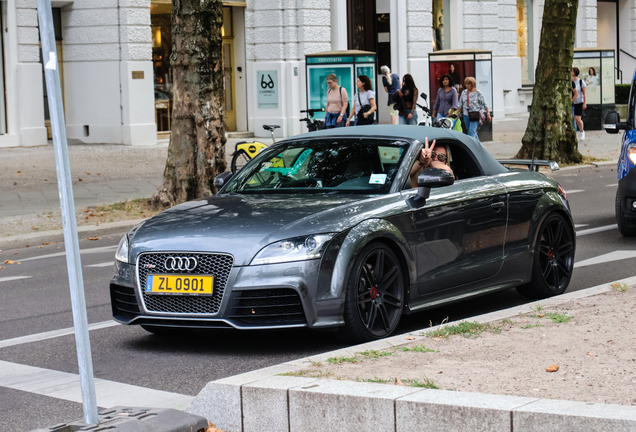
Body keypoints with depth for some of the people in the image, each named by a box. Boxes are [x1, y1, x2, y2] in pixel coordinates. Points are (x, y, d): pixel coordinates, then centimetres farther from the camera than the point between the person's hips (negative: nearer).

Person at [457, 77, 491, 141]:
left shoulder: (478, 93, -4)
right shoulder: (464, 92, 9)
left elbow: (484, 104, -2)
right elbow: (460, 105, 14)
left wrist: (488, 114, -5)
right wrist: (457, 113, 7)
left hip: (475, 116, -5)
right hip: (466, 115, 5)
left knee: (471, 132, -17)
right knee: (473, 133, 12)